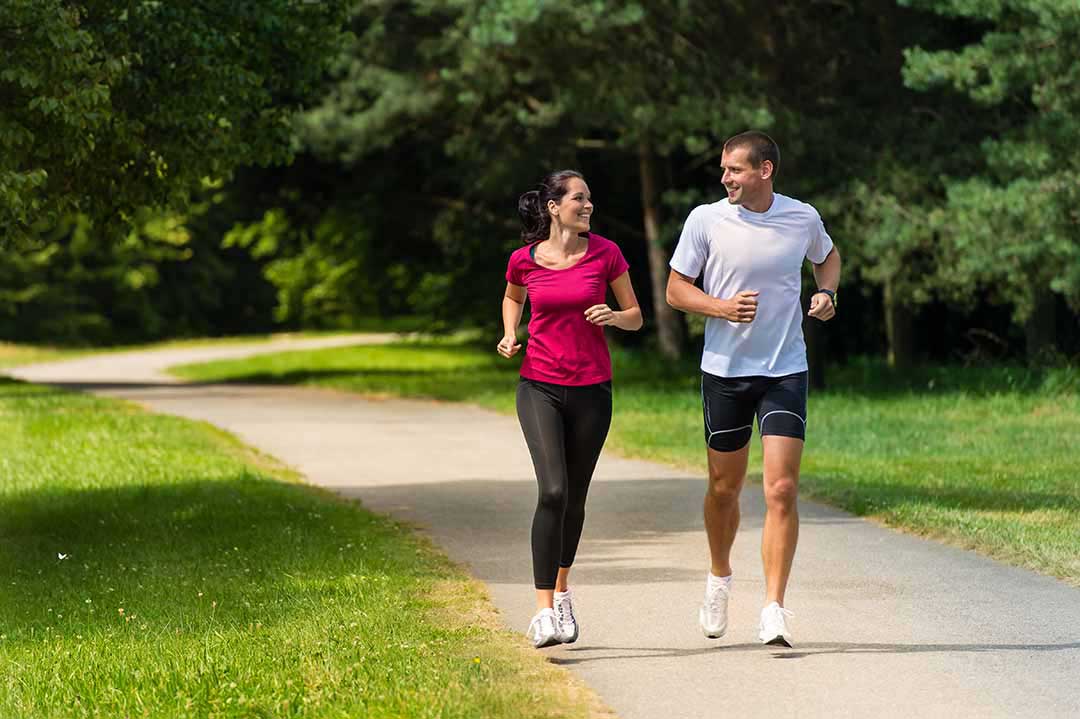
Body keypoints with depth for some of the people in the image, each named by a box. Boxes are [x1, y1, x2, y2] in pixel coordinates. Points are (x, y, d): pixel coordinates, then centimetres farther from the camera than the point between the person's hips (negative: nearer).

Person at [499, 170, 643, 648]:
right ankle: (544, 611, -18)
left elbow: (636, 318, 7)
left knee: (574, 498, 11)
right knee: (553, 491, -17)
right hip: (539, 387, -1)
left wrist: (614, 316, -15)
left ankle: (562, 590, 36)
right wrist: (509, 335, 3)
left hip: (591, 390, 2)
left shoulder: (605, 253, -2)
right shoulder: (524, 260, -1)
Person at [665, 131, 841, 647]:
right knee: (725, 488, 11)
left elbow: (827, 256, 22)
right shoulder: (706, 220, -5)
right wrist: (722, 307, -17)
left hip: (786, 371, 0)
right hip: (724, 371, 0)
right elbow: (676, 290, 1)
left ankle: (774, 610, -11)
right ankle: (719, 577, 38)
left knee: (781, 490, -11)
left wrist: (827, 293, 2)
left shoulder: (803, 218, 0)